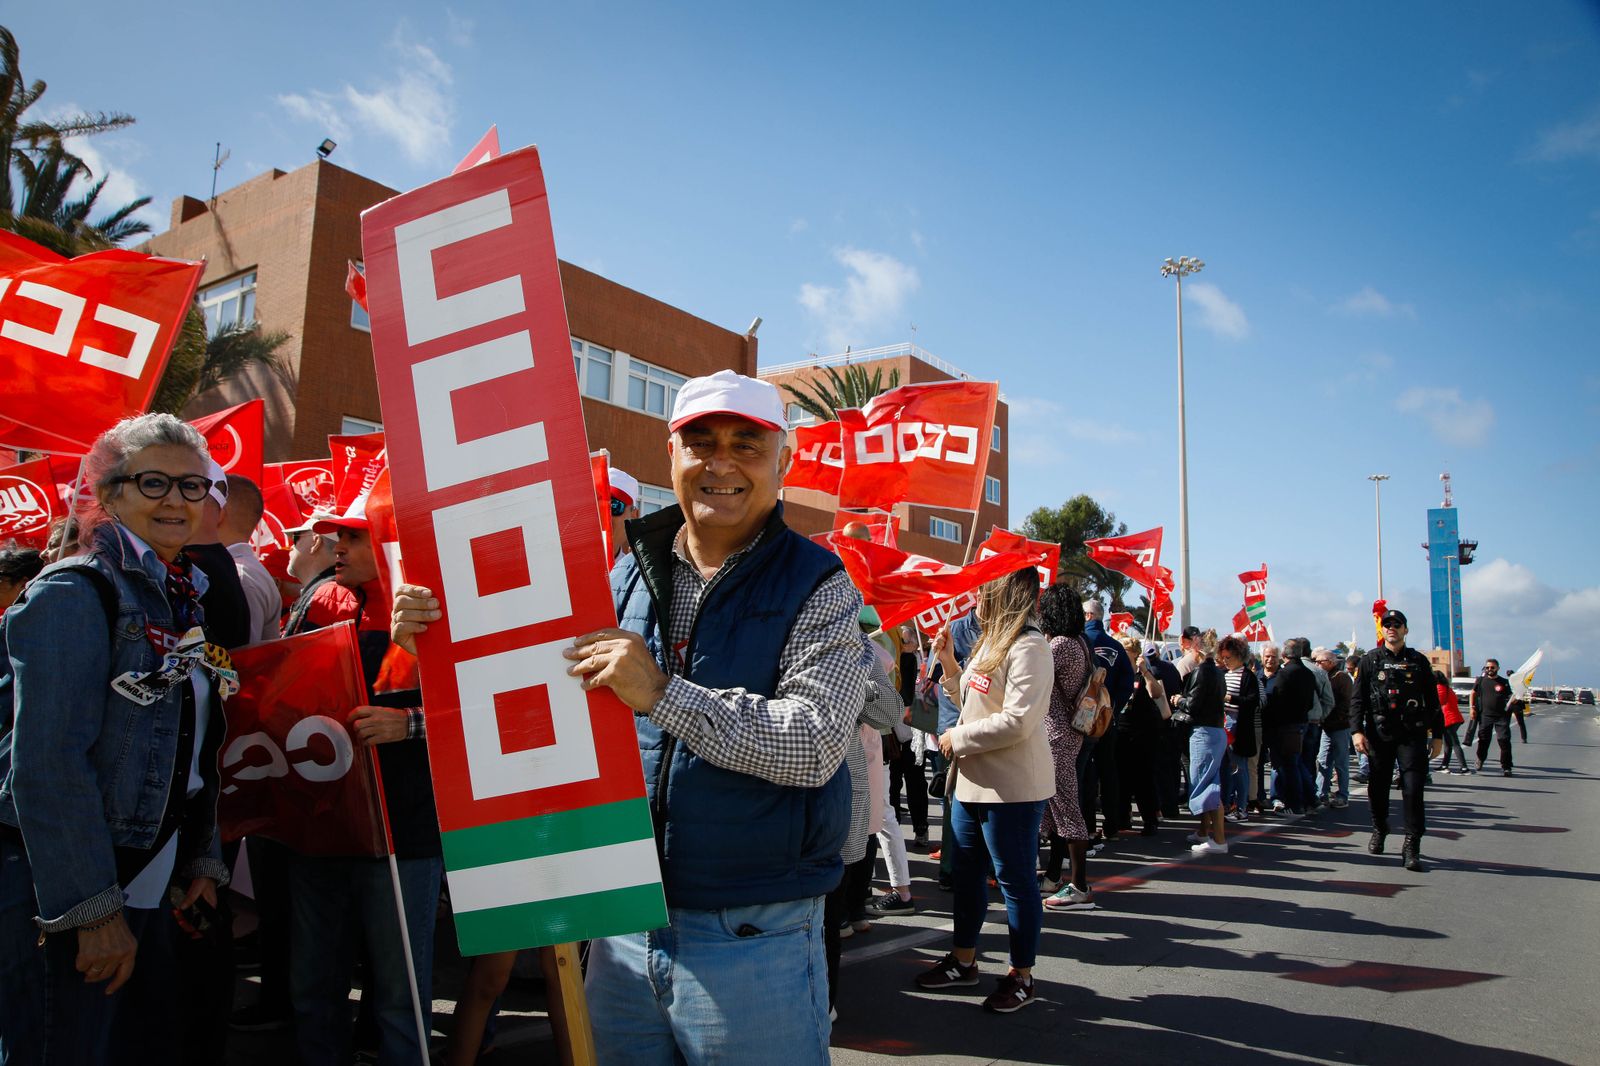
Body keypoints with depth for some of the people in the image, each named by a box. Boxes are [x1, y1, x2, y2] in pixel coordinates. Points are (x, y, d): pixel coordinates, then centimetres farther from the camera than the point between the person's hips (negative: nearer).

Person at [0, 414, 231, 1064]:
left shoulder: (183, 604, 13)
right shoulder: (76, 593, -13)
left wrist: (202, 863, 12)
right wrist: (93, 910, -22)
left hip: (148, 889, 8)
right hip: (63, 903, -8)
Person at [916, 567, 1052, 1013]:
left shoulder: (1028, 648, -18)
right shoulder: (991, 642, 14)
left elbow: (1017, 721, -25)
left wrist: (957, 739, -15)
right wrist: (949, 662, 11)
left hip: (1011, 788, -10)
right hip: (972, 780, 10)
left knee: (1015, 880, 3)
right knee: (966, 871, 18)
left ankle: (1021, 976, 18)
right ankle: (964, 960, 33)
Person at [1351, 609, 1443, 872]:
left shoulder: (1418, 661, 9)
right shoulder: (1370, 660, 7)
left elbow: (1432, 700, 14)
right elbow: (1357, 699, 4)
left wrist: (1438, 733, 11)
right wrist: (1357, 730, -6)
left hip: (1412, 734, 0)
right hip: (1379, 734, 0)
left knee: (1413, 788, -9)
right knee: (1378, 787, 8)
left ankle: (1411, 846, -5)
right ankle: (1379, 829, 33)